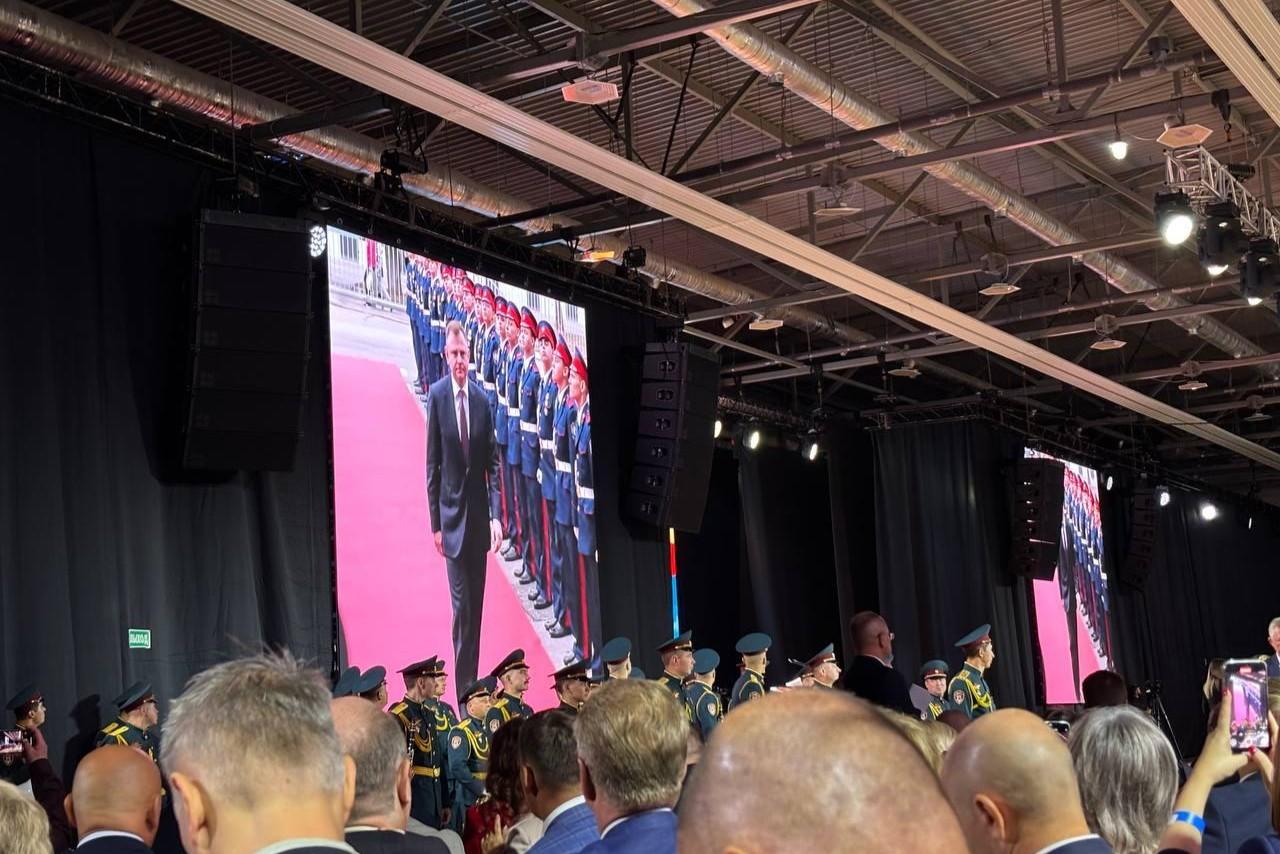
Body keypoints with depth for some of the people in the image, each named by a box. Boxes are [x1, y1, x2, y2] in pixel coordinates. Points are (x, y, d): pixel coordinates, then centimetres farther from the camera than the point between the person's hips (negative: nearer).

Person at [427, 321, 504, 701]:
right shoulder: (437, 396, -6)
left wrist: (496, 514, -5)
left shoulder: (482, 398, 2)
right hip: (452, 513, -3)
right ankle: (463, 687, 1)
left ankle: (474, 681, 20)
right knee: (461, 605, -5)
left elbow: (492, 462, 5)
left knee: (477, 603, 10)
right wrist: (436, 522, -5)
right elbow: (432, 464, -4)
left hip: (479, 514, 3)